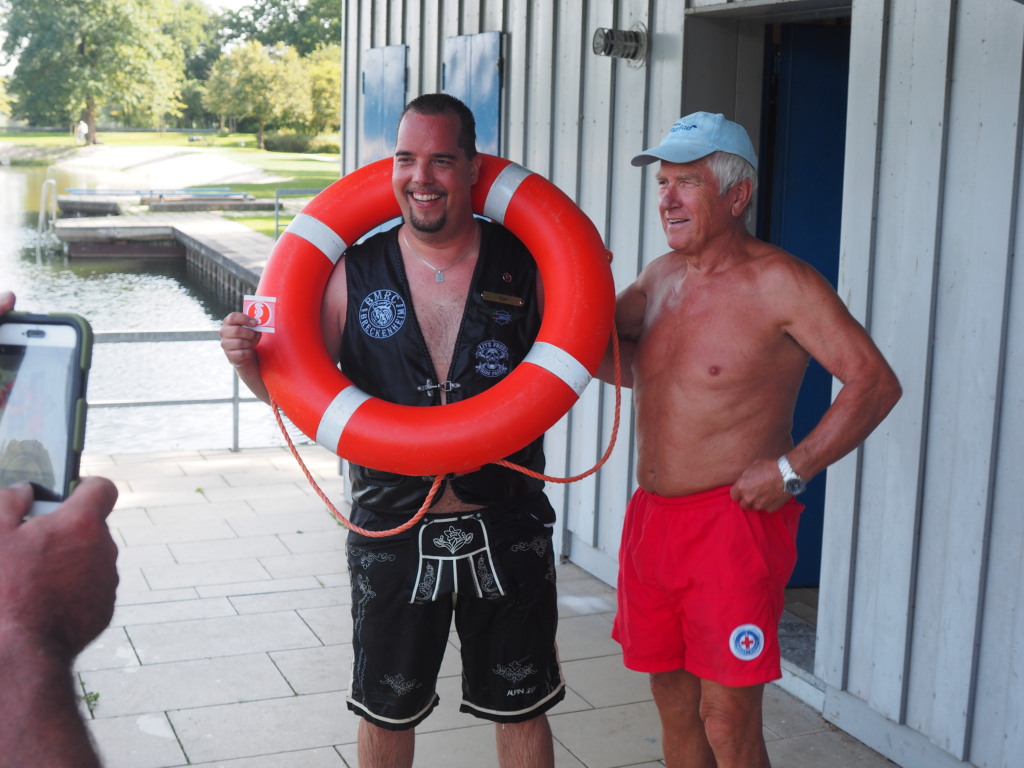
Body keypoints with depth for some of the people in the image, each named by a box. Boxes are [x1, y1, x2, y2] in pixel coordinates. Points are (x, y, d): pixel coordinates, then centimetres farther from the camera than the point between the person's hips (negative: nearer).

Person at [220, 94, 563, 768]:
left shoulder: (525, 265, -5)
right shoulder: (354, 274, -4)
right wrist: (250, 361, -18)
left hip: (506, 534, 0)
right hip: (393, 535, 1)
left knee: (521, 711, 16)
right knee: (386, 712, 19)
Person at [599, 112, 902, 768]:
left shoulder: (779, 282, -11)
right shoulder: (661, 277, 10)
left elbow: (875, 381, -14)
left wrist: (791, 468, -19)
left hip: (732, 521, -7)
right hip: (652, 517, 7)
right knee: (675, 705, 16)